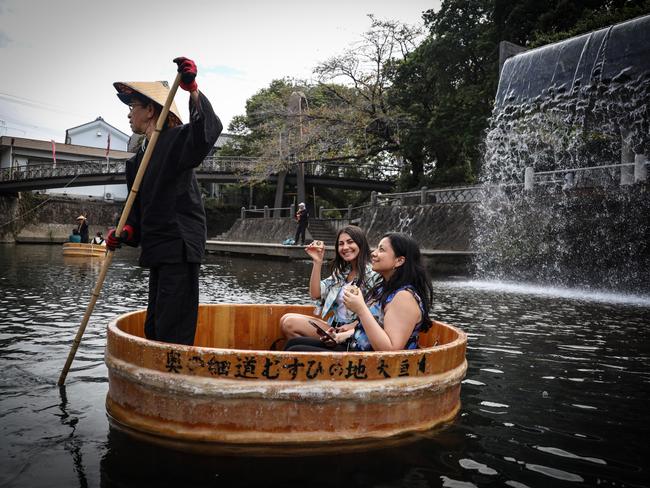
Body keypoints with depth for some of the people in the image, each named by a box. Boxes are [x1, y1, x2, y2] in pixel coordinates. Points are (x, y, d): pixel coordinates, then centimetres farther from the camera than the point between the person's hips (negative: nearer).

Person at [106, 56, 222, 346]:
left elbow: (208, 131, -28)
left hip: (180, 248, -10)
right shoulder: (138, 159, 20)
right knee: (154, 329, 17)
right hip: (158, 251, 10)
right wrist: (126, 232, 2)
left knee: (172, 333, -10)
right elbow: (139, 210, 21)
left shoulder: (176, 139, -6)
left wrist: (192, 89, -40)